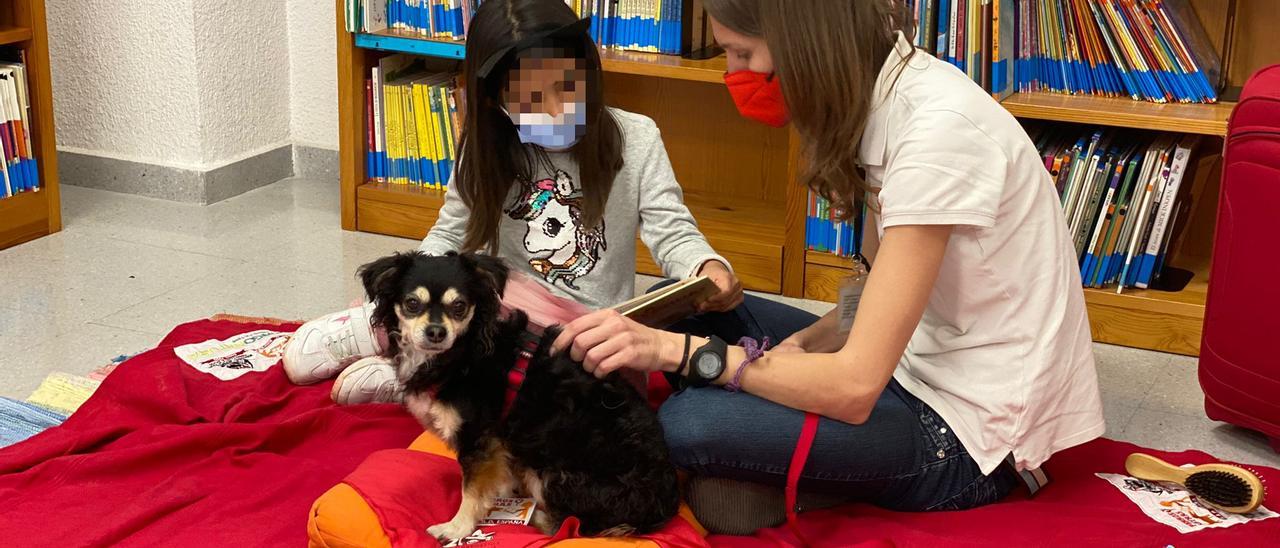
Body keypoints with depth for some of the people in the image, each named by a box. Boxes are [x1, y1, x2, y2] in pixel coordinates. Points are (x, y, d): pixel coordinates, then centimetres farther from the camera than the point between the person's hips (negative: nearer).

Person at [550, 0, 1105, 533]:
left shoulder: (938, 127, -26)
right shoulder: (881, 96, 0)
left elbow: (854, 387, -27)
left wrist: (676, 349, -26)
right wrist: (800, 345, -8)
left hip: (970, 437, -9)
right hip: (923, 370, 9)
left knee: (687, 424, -24)